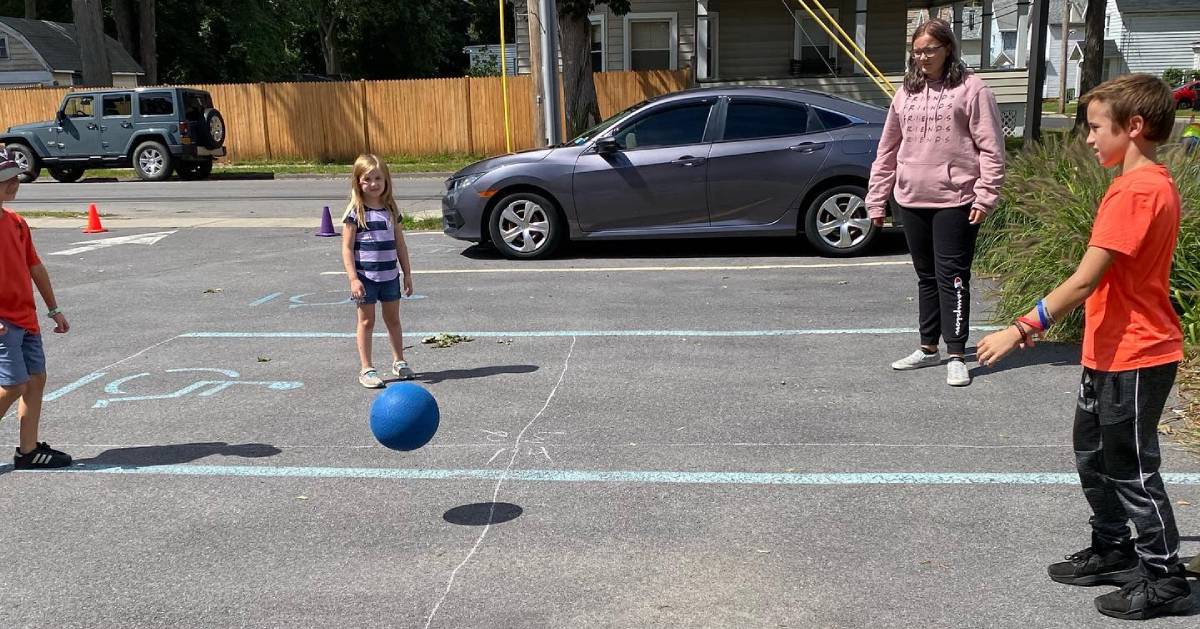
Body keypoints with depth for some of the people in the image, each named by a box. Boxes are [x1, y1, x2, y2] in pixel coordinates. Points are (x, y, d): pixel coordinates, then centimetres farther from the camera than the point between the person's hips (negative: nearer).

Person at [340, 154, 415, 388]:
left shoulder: (391, 211, 6)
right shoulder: (355, 213, -8)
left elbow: (400, 245, 11)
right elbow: (347, 248, -10)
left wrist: (407, 273, 9)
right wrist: (353, 279, -17)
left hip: (390, 276, 4)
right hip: (365, 277, -4)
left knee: (393, 319, 15)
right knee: (367, 321, 3)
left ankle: (399, 361, 29)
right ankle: (366, 369, 10)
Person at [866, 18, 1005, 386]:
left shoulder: (970, 89, -5)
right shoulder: (906, 92, 11)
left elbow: (991, 149, -7)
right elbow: (888, 149, 14)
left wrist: (985, 197, -13)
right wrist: (877, 200, 12)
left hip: (954, 201, -5)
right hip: (911, 201, 6)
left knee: (952, 277, -4)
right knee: (926, 276, 14)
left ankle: (956, 356, 3)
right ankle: (928, 348, 25)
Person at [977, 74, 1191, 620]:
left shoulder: (1135, 191, -23)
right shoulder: (1154, 184, 10)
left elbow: (1084, 281, -27)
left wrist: (1021, 330, -25)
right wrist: (1042, 321, 17)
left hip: (1134, 359, -10)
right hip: (1110, 353, 10)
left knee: (1131, 470, 3)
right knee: (1092, 456, 20)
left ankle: (1164, 579, 18)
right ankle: (1112, 551, 36)